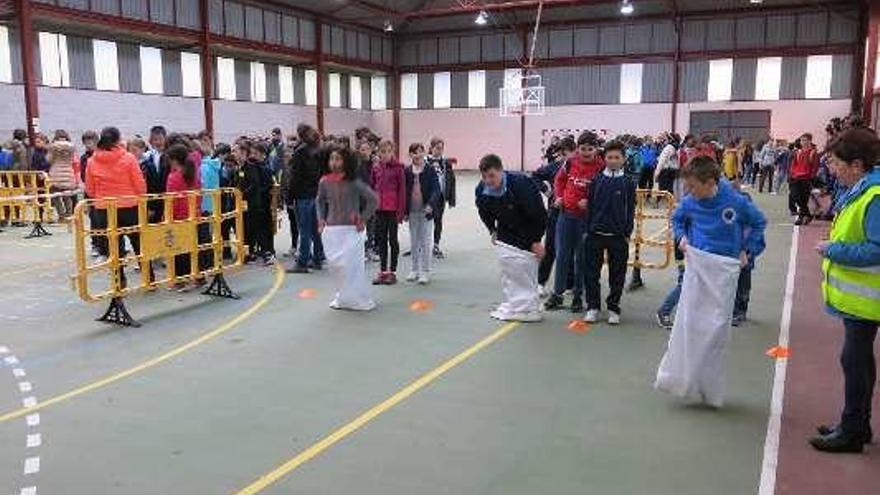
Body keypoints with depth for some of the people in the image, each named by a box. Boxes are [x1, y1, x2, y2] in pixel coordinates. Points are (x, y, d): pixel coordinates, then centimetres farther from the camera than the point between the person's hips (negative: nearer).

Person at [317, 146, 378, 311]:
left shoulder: (354, 182, -8)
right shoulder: (324, 182, 3)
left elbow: (373, 200, -5)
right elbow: (320, 201, 20)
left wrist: (363, 219, -5)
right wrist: (321, 219, 9)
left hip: (351, 229, -4)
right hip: (331, 230, 4)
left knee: (350, 264, -6)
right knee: (335, 264, 7)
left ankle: (354, 298, 8)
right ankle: (342, 297, 22)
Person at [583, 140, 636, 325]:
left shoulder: (628, 183, 0)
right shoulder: (596, 181, 3)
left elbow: (630, 211, 2)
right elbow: (590, 207, 6)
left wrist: (627, 234, -2)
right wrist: (588, 230, 3)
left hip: (618, 236, -1)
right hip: (596, 234, 1)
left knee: (617, 275, 6)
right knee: (592, 273, 4)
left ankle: (613, 308, 18)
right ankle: (593, 307, 16)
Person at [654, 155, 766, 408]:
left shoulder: (735, 202, -12)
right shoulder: (690, 202, -5)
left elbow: (759, 222, 7)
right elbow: (677, 220, 19)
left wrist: (747, 250, 3)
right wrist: (682, 237, 1)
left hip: (725, 268, -2)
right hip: (697, 264, 2)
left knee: (717, 325, 4)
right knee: (688, 323, -1)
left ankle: (710, 388, 16)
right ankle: (682, 379, 9)